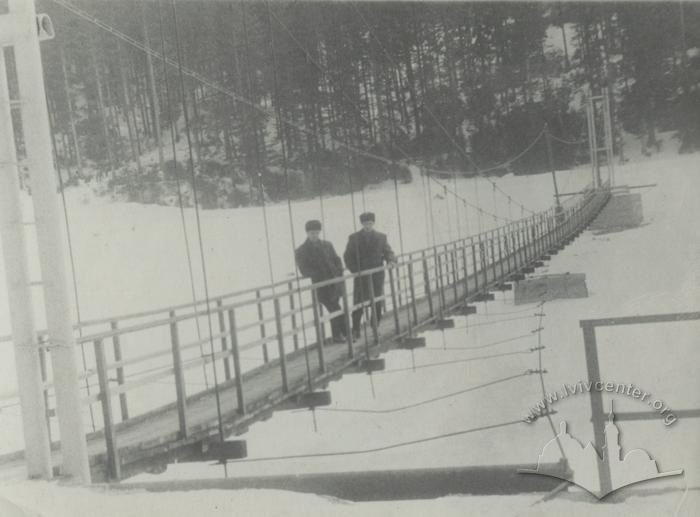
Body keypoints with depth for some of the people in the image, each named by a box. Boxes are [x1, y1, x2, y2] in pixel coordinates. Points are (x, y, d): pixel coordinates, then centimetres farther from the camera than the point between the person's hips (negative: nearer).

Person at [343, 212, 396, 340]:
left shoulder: (381, 237, 8)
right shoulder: (354, 238, 3)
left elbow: (388, 251, 8)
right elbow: (348, 256, 2)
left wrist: (391, 260, -15)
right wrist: (355, 270, -11)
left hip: (377, 275, 2)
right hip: (361, 276, -2)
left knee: (377, 302, 6)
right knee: (359, 303, -5)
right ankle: (355, 330, -1)